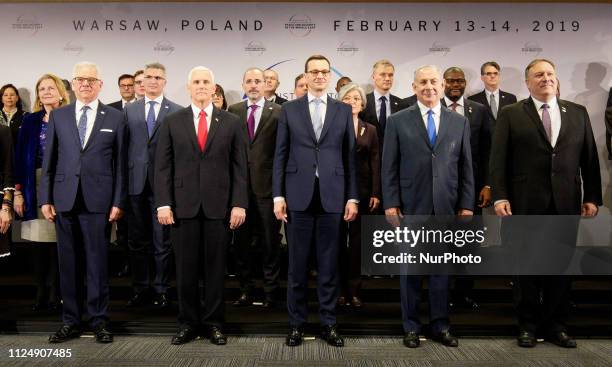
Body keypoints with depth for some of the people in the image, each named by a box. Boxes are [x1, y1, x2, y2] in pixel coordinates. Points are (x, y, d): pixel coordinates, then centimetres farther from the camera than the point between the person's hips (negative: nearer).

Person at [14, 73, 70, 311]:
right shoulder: (30, 121, 9)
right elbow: (20, 157, 8)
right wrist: (18, 192, 2)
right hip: (36, 187, 2)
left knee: (57, 240, -1)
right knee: (39, 240, 5)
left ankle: (55, 293, 11)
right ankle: (41, 292, 15)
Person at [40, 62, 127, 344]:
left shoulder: (115, 118, 5)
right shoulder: (58, 116, 10)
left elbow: (120, 163, 2)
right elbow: (49, 160, 9)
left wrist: (118, 202, -3)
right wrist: (45, 198, 3)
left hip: (98, 201, -2)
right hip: (64, 199, 2)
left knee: (98, 261, 2)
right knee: (68, 262, 8)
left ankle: (99, 320, 13)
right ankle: (70, 321, 18)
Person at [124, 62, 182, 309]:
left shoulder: (178, 112, 1)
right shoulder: (129, 110, 10)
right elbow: (124, 147, 8)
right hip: (136, 182, 3)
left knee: (163, 240, 4)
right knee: (137, 240, 9)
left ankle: (160, 289, 16)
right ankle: (141, 288, 21)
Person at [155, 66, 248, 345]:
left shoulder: (231, 122, 6)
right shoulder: (172, 122, 7)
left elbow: (239, 166, 3)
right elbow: (163, 166, 4)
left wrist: (239, 204, -4)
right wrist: (163, 204, -5)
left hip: (219, 205, 0)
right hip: (183, 205, 1)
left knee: (216, 267, 6)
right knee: (185, 267, 6)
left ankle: (214, 323, 18)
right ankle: (187, 323, 18)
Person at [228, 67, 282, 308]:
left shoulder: (278, 112, 0)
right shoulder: (233, 111, 9)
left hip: (267, 185, -3)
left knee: (270, 242, 4)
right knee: (241, 241, 10)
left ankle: (271, 291, 16)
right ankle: (246, 289, 23)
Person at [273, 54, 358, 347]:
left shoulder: (343, 110, 9)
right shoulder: (289, 109, 7)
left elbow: (350, 156, 7)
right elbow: (280, 155, 4)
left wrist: (352, 197, 2)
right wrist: (278, 195, -3)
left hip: (331, 196, 1)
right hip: (299, 196, 0)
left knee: (329, 264, 6)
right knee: (297, 264, 6)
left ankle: (328, 323, 17)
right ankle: (296, 323, 17)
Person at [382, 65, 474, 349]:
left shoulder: (459, 122, 9)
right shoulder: (398, 121, 2)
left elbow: (465, 167, 8)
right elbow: (389, 168, 0)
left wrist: (466, 205, 2)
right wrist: (390, 204, -6)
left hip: (446, 207, 2)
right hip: (411, 207, -1)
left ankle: (440, 326, 21)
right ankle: (411, 327, 18)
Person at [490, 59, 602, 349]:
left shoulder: (578, 113, 11)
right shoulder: (510, 115, 2)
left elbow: (590, 158, 9)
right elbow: (498, 159, -3)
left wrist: (592, 197, 4)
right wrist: (499, 197, -12)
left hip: (566, 203, 3)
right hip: (526, 204, -2)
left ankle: (556, 325, 22)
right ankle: (527, 325, 19)